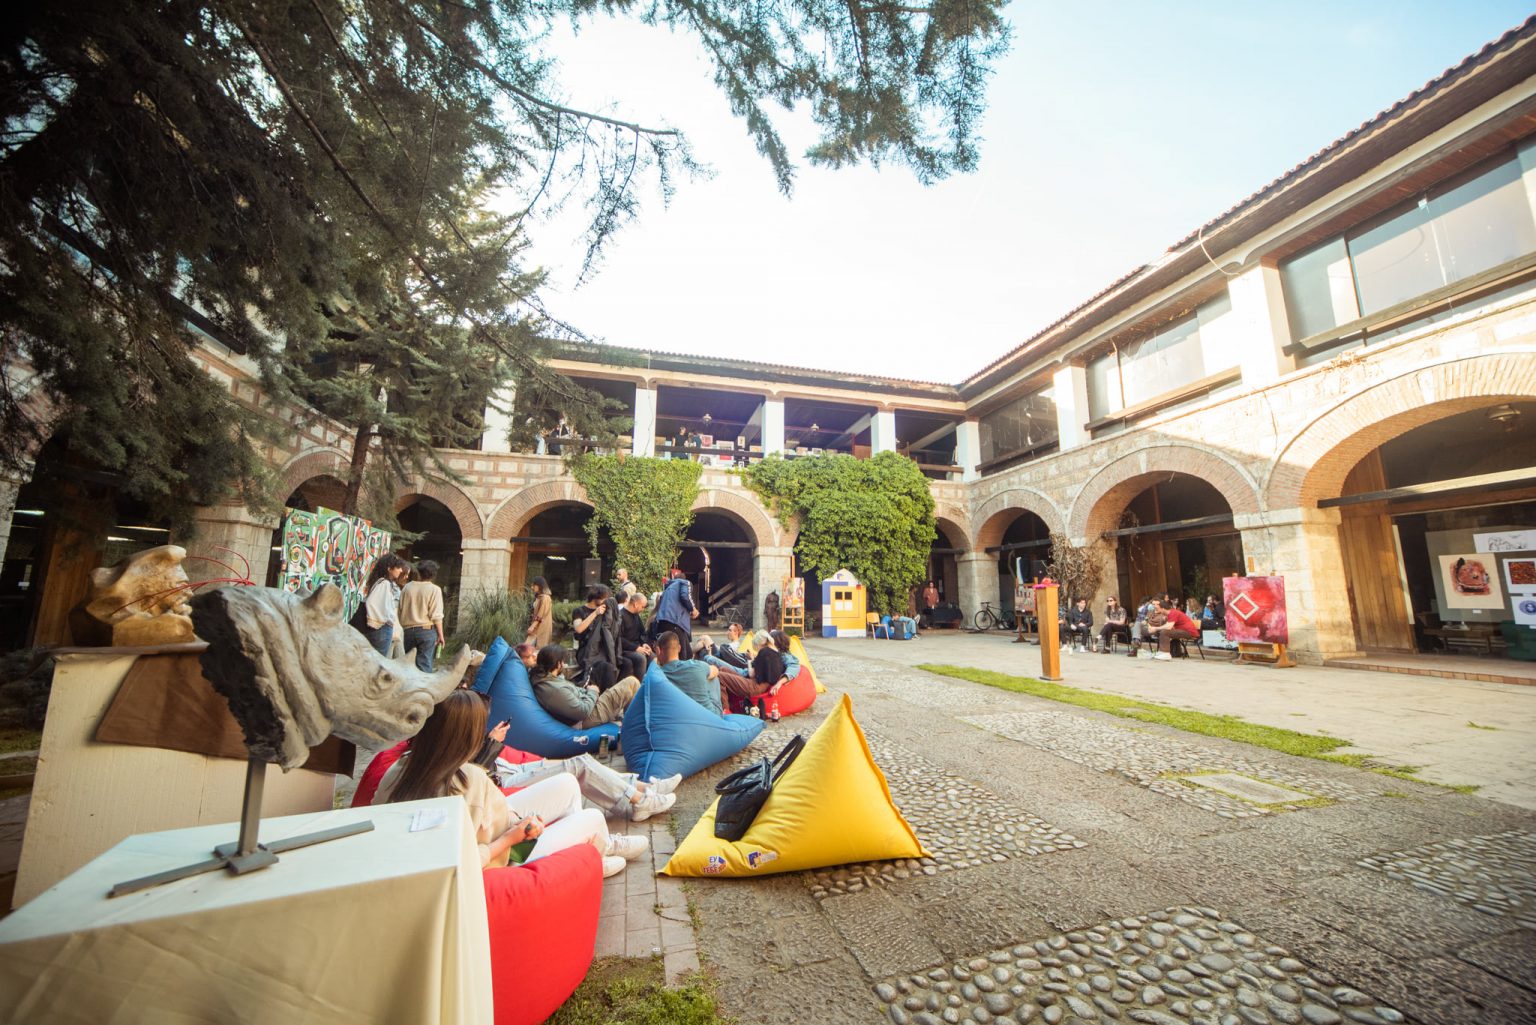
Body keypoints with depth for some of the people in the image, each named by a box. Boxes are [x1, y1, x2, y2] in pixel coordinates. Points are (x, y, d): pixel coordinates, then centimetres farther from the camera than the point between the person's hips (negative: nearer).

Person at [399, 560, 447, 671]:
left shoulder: (407, 587, 2)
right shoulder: (434, 589, -8)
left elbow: (400, 610, 6)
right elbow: (436, 616, -11)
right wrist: (440, 635, -3)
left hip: (408, 630, 4)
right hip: (427, 630, -4)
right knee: (424, 664, -1)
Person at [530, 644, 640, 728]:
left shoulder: (539, 678, -5)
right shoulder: (556, 689, -34)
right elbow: (583, 711, -28)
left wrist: (585, 691, 3)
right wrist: (592, 692, -12)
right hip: (588, 718, -10)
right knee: (632, 682, -3)